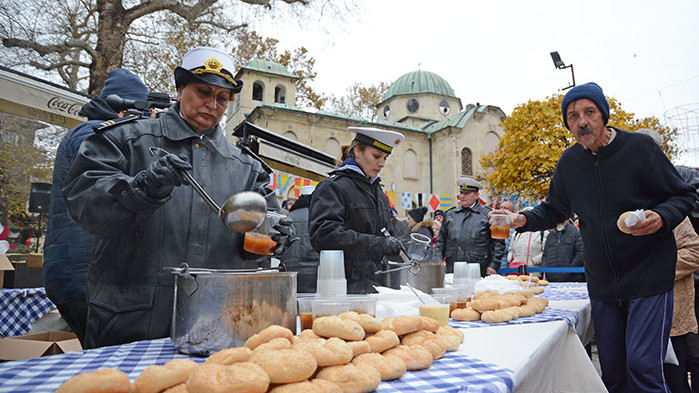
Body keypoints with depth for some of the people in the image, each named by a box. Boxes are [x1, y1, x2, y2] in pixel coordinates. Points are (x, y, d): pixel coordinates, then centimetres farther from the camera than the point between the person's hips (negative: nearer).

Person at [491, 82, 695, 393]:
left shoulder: (639, 147, -9)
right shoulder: (569, 162, 3)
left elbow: (683, 195, -2)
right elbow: (554, 210, 13)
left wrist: (661, 218, -24)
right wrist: (524, 220, -6)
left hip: (648, 277, -4)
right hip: (602, 283, 4)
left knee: (642, 365, -8)